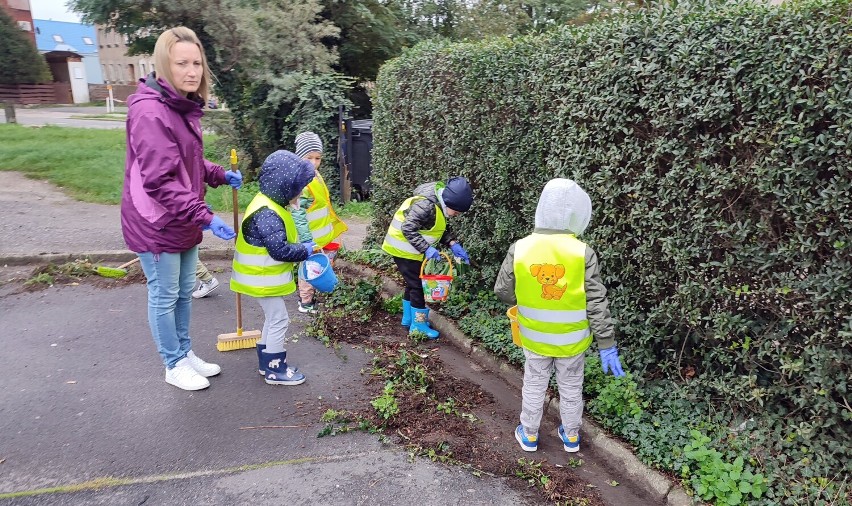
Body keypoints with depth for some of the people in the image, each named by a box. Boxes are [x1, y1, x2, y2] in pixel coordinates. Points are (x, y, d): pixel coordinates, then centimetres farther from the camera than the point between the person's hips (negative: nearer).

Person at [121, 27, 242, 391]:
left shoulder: (183, 107, 7)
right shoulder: (149, 112, -23)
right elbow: (160, 181, -27)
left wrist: (221, 175, 5)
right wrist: (205, 216, -29)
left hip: (183, 222, 9)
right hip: (157, 224, -9)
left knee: (185, 291, 19)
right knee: (164, 296, 7)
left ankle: (186, 353, 36)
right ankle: (174, 365, 24)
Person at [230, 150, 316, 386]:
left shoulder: (270, 204, 7)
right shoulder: (267, 214, -27)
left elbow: (282, 239, 15)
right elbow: (280, 250, -29)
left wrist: (302, 246, 4)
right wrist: (305, 250, -17)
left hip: (264, 276, 11)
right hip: (263, 278, -11)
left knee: (273, 318, 19)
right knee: (279, 319, -2)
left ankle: (266, 360, 32)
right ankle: (275, 370, 10)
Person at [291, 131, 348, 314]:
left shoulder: (315, 175, 5)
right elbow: (297, 214, -25)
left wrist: (331, 226, 21)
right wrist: (307, 240, -27)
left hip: (319, 234, 9)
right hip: (310, 236, -9)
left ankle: (305, 296, 36)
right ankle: (306, 303, 21)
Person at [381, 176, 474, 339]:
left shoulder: (439, 205, 1)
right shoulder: (426, 206, -29)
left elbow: (442, 229, 10)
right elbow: (408, 229, -31)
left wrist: (454, 245, -5)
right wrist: (426, 248, -34)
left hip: (410, 249, 10)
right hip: (404, 249, -10)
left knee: (413, 284, 19)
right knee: (418, 286, -3)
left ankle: (408, 318, 33)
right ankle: (418, 325, 8)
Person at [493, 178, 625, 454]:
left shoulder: (520, 248, -17)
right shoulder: (583, 253, -20)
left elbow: (502, 291, -7)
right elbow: (597, 304, -16)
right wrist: (607, 345, -8)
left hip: (534, 338, 1)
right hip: (571, 340, 0)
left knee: (534, 386, 21)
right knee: (571, 387, 21)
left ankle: (529, 435, 37)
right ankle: (571, 436, 40)